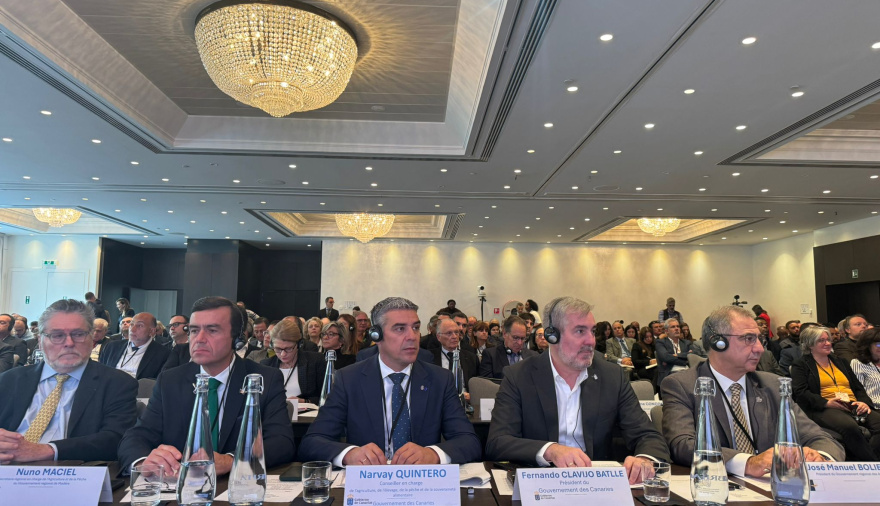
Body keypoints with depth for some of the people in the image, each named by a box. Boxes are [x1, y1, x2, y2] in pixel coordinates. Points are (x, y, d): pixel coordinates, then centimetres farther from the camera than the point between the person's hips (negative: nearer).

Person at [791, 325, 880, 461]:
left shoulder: (841, 362, 30)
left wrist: (865, 402, 1)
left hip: (854, 407, 6)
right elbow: (800, 392, -3)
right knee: (850, 427, -38)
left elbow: (858, 387, 24)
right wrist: (826, 403, -17)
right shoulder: (800, 365, 11)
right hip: (824, 409, -6)